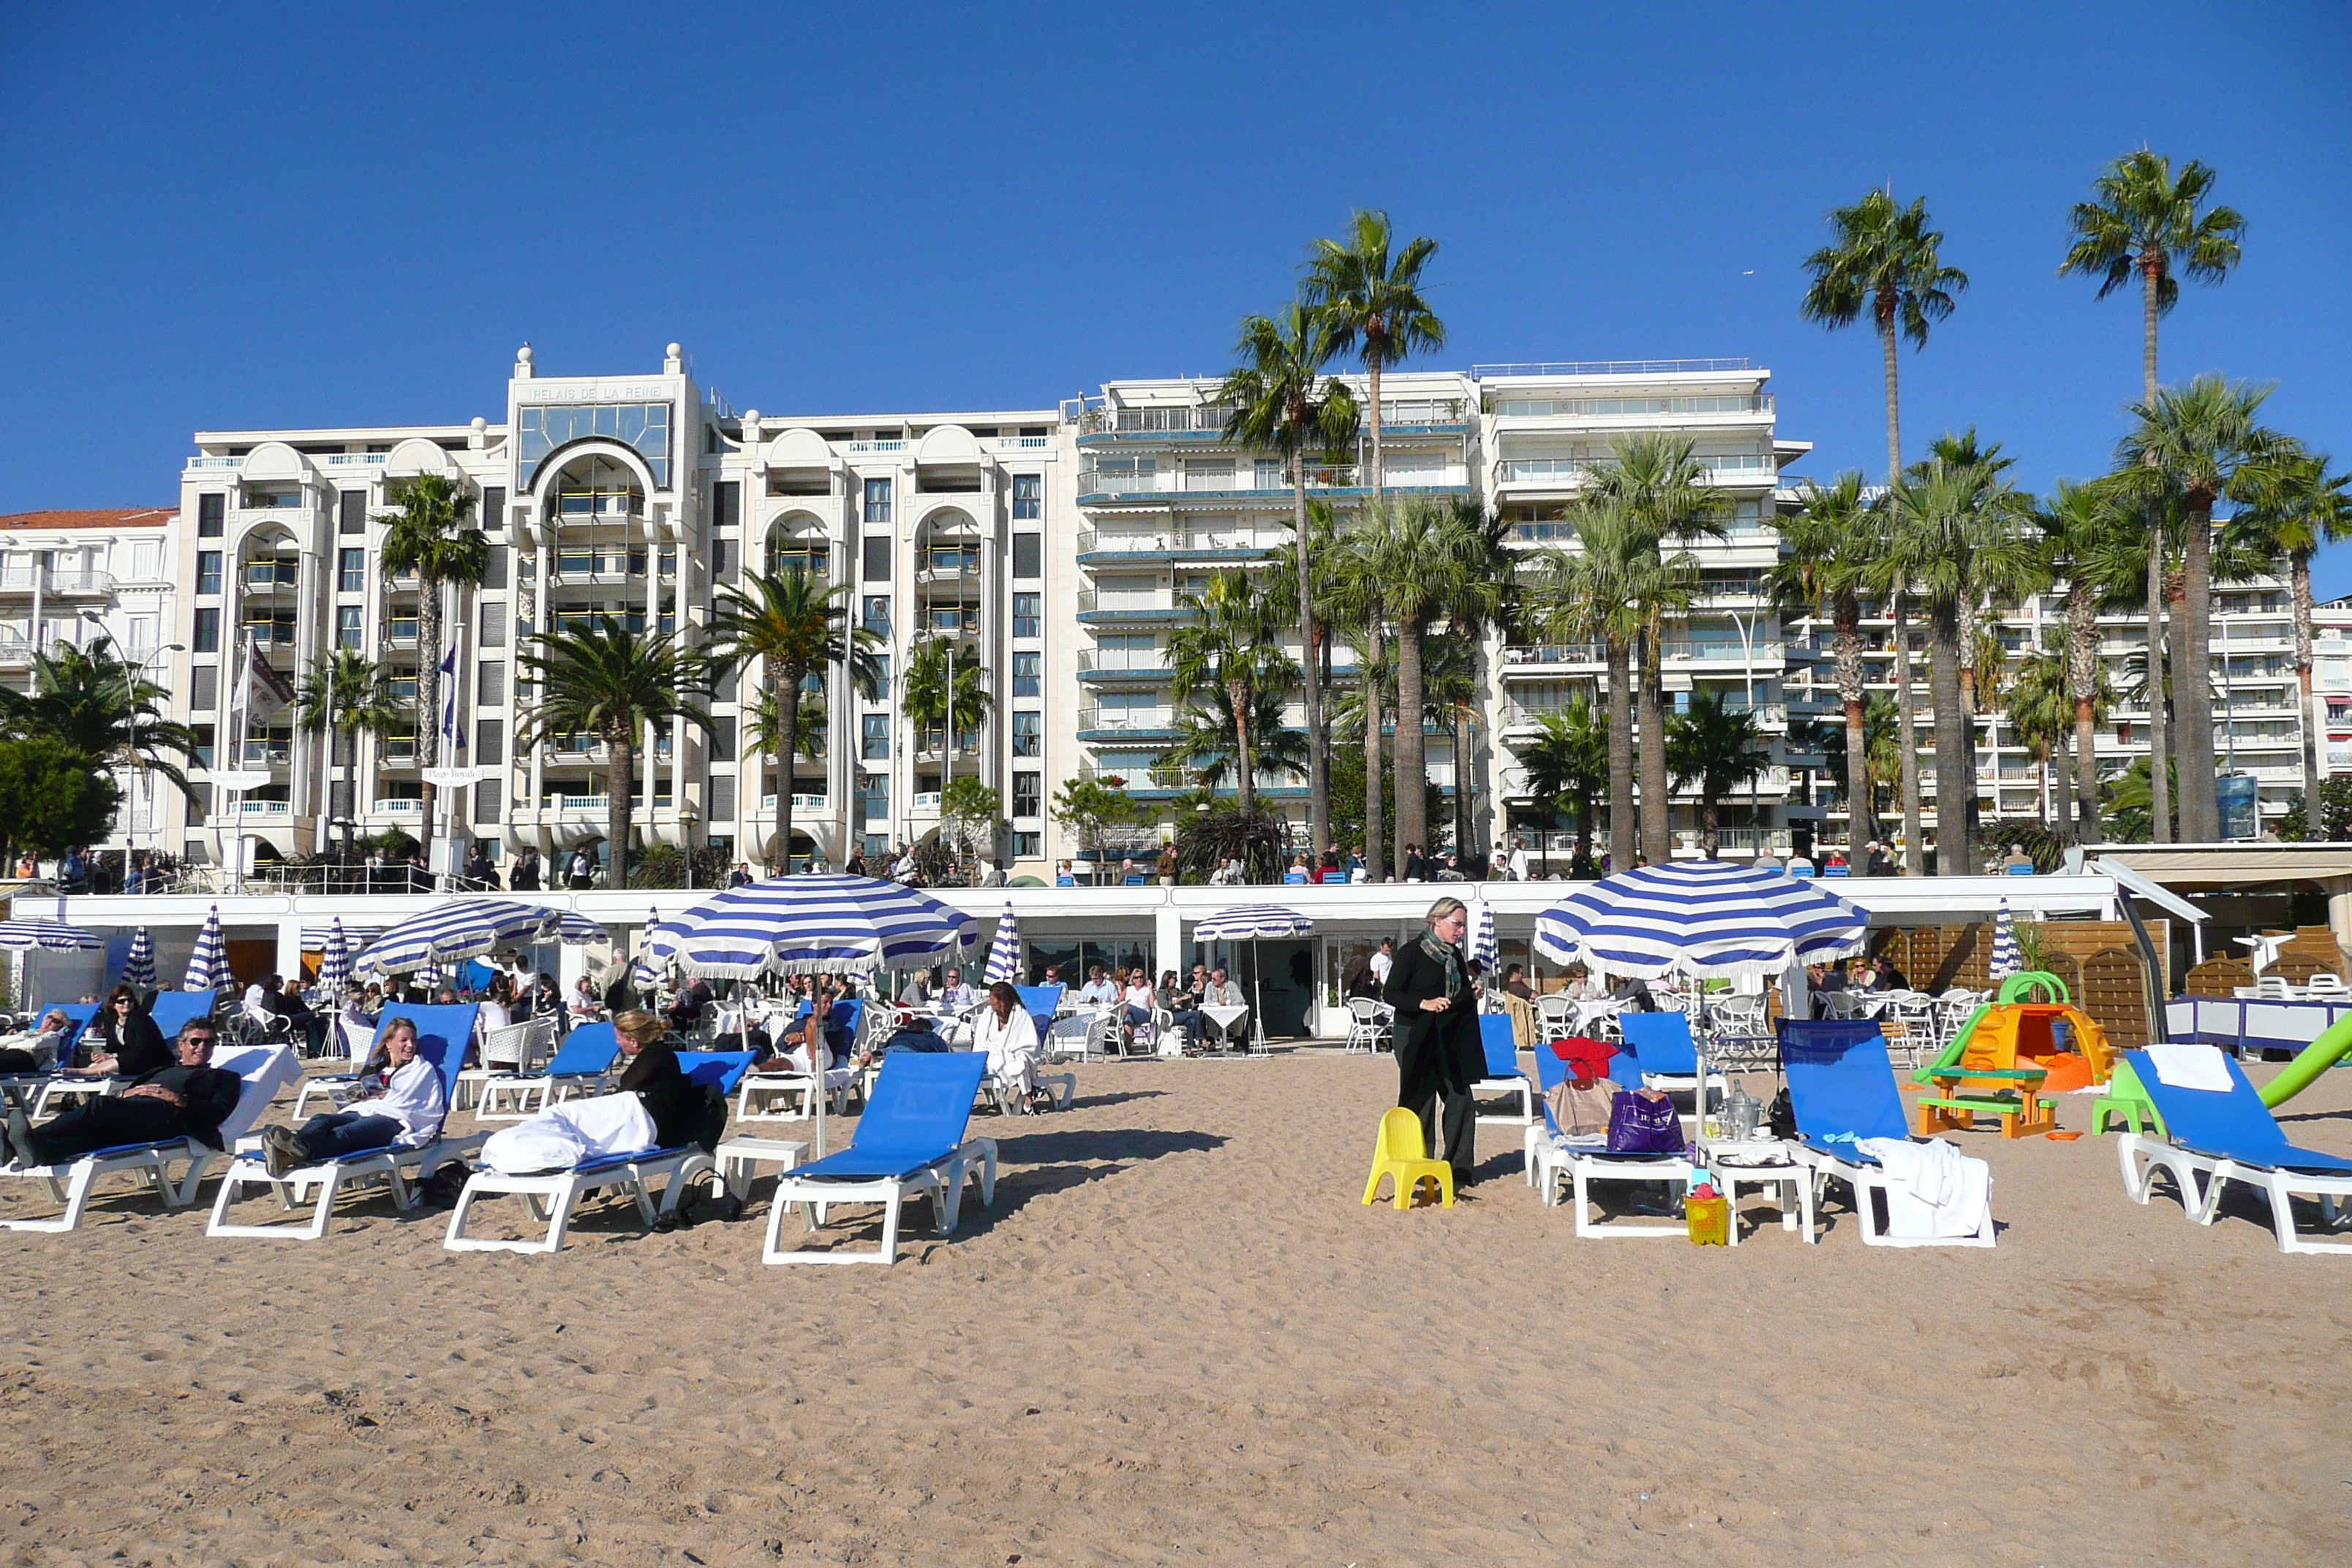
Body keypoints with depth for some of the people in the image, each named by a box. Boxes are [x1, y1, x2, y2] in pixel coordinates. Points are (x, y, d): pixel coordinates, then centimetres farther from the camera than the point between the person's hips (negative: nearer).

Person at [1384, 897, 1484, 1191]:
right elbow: (1392, 994, -13)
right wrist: (1424, 1004, -25)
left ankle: (1460, 1168, 14)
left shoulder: (1455, 955, 13)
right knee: (1421, 1103, -1)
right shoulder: (1413, 952, -9)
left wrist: (1472, 992, 3)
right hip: (1416, 1039, -7)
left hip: (1450, 1040, 7)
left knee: (1461, 1100, 3)